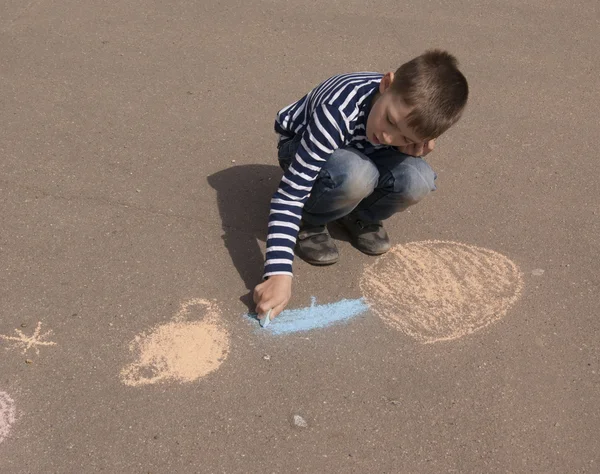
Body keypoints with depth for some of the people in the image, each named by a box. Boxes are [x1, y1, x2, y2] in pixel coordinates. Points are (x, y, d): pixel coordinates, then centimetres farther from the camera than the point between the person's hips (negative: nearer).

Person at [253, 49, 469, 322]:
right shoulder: (339, 112, -40)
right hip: (303, 149, -4)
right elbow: (291, 193, -40)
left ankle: (361, 218, 4)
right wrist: (279, 274, -46)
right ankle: (310, 222, -7)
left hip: (361, 152, 4)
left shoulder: (414, 114, -25)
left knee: (418, 181, -27)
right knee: (356, 176, -39)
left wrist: (414, 149, -27)